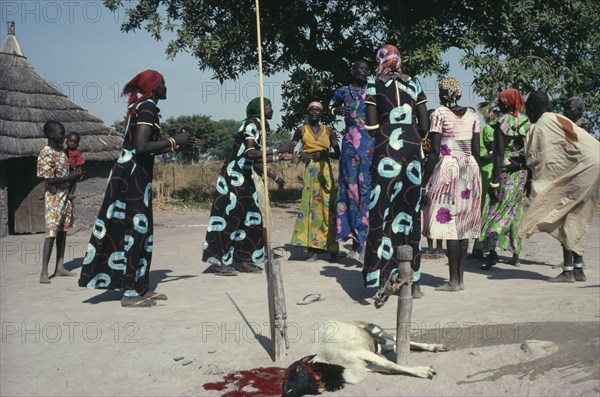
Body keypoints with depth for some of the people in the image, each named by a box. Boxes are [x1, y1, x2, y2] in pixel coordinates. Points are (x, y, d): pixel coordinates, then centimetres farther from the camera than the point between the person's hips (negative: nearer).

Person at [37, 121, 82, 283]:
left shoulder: (61, 150, 9)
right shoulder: (46, 154, -17)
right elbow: (51, 180, -21)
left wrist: (75, 174, 3)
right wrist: (71, 177, -16)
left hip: (65, 195, 8)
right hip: (54, 197, -8)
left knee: (63, 230, 10)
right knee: (52, 232, -11)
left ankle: (60, 267, 16)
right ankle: (44, 271, -9)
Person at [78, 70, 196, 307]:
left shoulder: (140, 106, 18)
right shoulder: (148, 106, -11)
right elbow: (141, 147, -23)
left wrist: (175, 146, 20)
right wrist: (174, 141, -15)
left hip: (132, 174, 10)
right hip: (134, 175, -10)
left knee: (141, 231, 12)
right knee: (136, 230, -7)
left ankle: (141, 288, 17)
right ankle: (130, 293, -3)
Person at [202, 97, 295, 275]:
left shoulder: (259, 126, 15)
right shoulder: (251, 124, -12)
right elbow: (250, 153, -24)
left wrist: (279, 157, 20)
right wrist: (278, 150, -21)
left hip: (243, 177, 10)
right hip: (233, 175, -10)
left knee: (249, 217, 8)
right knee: (228, 216, -8)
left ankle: (245, 260, 12)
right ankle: (219, 262, -5)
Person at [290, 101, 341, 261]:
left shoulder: (328, 131, 10)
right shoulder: (301, 130, 11)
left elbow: (337, 154, 8)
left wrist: (325, 154, -10)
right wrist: (300, 154, 0)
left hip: (325, 171, 0)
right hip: (309, 171, 0)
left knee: (327, 207, -3)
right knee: (310, 206, -7)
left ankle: (332, 248, 6)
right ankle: (314, 250, -9)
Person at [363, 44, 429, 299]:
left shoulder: (374, 85, 3)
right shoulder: (414, 84, 12)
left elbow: (371, 126, -4)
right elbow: (425, 126, 7)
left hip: (387, 147, -3)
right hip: (412, 147, 3)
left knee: (385, 208, -1)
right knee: (411, 210, 8)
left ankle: (387, 276, -6)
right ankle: (413, 282, 12)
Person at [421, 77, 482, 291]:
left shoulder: (439, 114, -5)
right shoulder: (472, 115, 10)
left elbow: (434, 151, -9)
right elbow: (476, 150, 9)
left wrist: (424, 182, -7)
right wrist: (476, 176, 19)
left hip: (447, 167, -5)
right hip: (470, 169, 6)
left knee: (448, 222, -4)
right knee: (464, 224, 8)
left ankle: (454, 280, -4)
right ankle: (460, 277, 11)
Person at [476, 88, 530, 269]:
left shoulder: (501, 122, -10)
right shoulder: (526, 121, 6)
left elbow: (499, 154, -15)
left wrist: (494, 182, -15)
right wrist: (529, 177, 13)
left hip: (505, 172, -5)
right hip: (522, 172, 5)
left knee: (496, 210, -3)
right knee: (516, 212, 13)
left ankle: (492, 251, -16)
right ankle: (516, 254, 17)